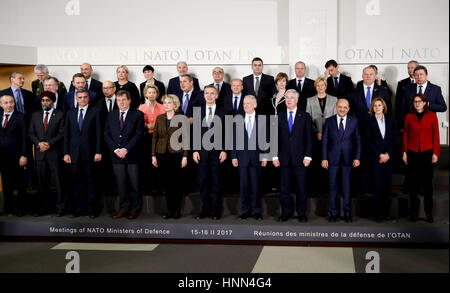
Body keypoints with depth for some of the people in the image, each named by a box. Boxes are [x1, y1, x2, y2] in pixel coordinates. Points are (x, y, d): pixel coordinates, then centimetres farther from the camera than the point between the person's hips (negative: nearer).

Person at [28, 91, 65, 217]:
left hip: (54, 153, -4)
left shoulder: (60, 115, 2)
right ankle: (44, 207, 16)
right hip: (40, 153, 4)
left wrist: (49, 144, -15)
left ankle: (60, 207, 7)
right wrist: (39, 143, -7)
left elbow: (62, 133, -5)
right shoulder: (35, 115, 14)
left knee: (58, 181, -1)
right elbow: (31, 133, 11)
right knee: (43, 183, 9)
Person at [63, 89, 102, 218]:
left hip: (90, 154, -3)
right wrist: (66, 153, 4)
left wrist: (98, 152, -9)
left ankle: (93, 209, 9)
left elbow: (99, 133, -2)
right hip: (74, 154, 4)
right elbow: (66, 134, 11)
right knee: (77, 182, 6)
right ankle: (81, 208, 15)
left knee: (91, 182, 1)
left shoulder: (95, 112, 3)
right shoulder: (70, 113, 14)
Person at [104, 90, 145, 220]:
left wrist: (126, 149, -13)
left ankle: (135, 208, 12)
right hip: (116, 156, 3)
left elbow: (139, 134, -7)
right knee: (121, 184, 6)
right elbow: (106, 135, 8)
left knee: (134, 184, 1)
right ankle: (124, 208, 14)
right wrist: (116, 149, -6)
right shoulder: (111, 115, 14)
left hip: (132, 155, -3)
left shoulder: (137, 115, 2)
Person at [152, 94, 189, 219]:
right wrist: (153, 155, 4)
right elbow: (154, 137, 10)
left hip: (176, 154, -3)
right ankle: (170, 210, 15)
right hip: (162, 154, 4)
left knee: (176, 183, 0)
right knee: (166, 183, 6)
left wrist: (185, 156, -8)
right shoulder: (159, 118, 8)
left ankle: (177, 210, 10)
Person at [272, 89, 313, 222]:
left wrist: (308, 156, -5)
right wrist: (275, 156, 0)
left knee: (301, 187, 2)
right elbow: (275, 137, 8)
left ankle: (301, 213, 14)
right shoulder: (279, 117, 10)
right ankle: (286, 212, 16)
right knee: (284, 187, 4)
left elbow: (309, 138, 3)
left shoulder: (305, 116, 5)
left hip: (299, 158, -1)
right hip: (284, 158, 2)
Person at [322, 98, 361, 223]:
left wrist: (357, 158, -3)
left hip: (348, 159, 0)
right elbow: (325, 141, 3)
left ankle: (347, 213, 16)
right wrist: (324, 158, -3)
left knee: (347, 187, 5)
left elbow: (358, 141, 5)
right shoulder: (329, 121, 4)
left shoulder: (354, 121, 5)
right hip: (333, 159, 0)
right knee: (333, 186, 5)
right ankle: (333, 213, 15)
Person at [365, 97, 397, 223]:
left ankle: (385, 211, 11)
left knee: (387, 183, 2)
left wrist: (387, 154, -5)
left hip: (388, 157, 2)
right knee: (378, 185, -4)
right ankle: (378, 213, 1)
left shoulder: (391, 120, 10)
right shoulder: (369, 121, 3)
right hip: (375, 158, -2)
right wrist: (380, 155, -8)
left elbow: (395, 139, 6)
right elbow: (369, 141, -1)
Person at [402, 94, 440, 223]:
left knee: (427, 183, 2)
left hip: (427, 153, -1)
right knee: (413, 183, 4)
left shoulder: (432, 116, 3)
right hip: (412, 153, 1)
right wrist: (404, 152, 3)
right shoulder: (409, 117, 7)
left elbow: (435, 135, 2)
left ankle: (429, 213, 10)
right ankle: (413, 212, 13)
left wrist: (435, 153, -4)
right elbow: (405, 135, 9)